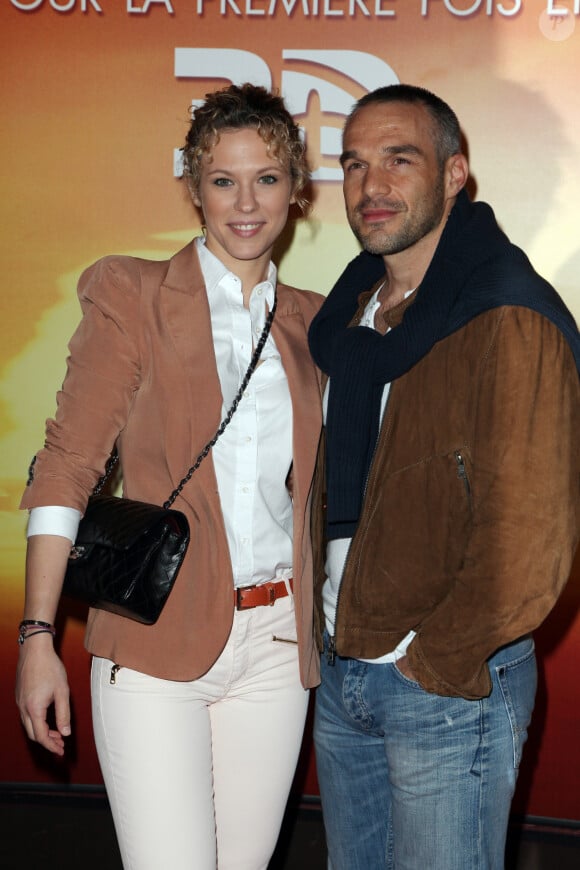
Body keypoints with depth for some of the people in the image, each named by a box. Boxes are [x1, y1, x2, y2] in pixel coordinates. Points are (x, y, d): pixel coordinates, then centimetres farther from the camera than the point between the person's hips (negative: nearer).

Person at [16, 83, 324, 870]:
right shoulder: (132, 295, -3)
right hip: (157, 642, -4)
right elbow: (67, 464, -7)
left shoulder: (309, 321, 10)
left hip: (275, 642, 4)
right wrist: (38, 635, -12)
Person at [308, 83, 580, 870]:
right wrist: (327, 618, 10)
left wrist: (433, 659, -14)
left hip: (449, 687, -7)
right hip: (340, 674, 7)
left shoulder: (509, 318, -17)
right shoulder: (353, 309, 8)